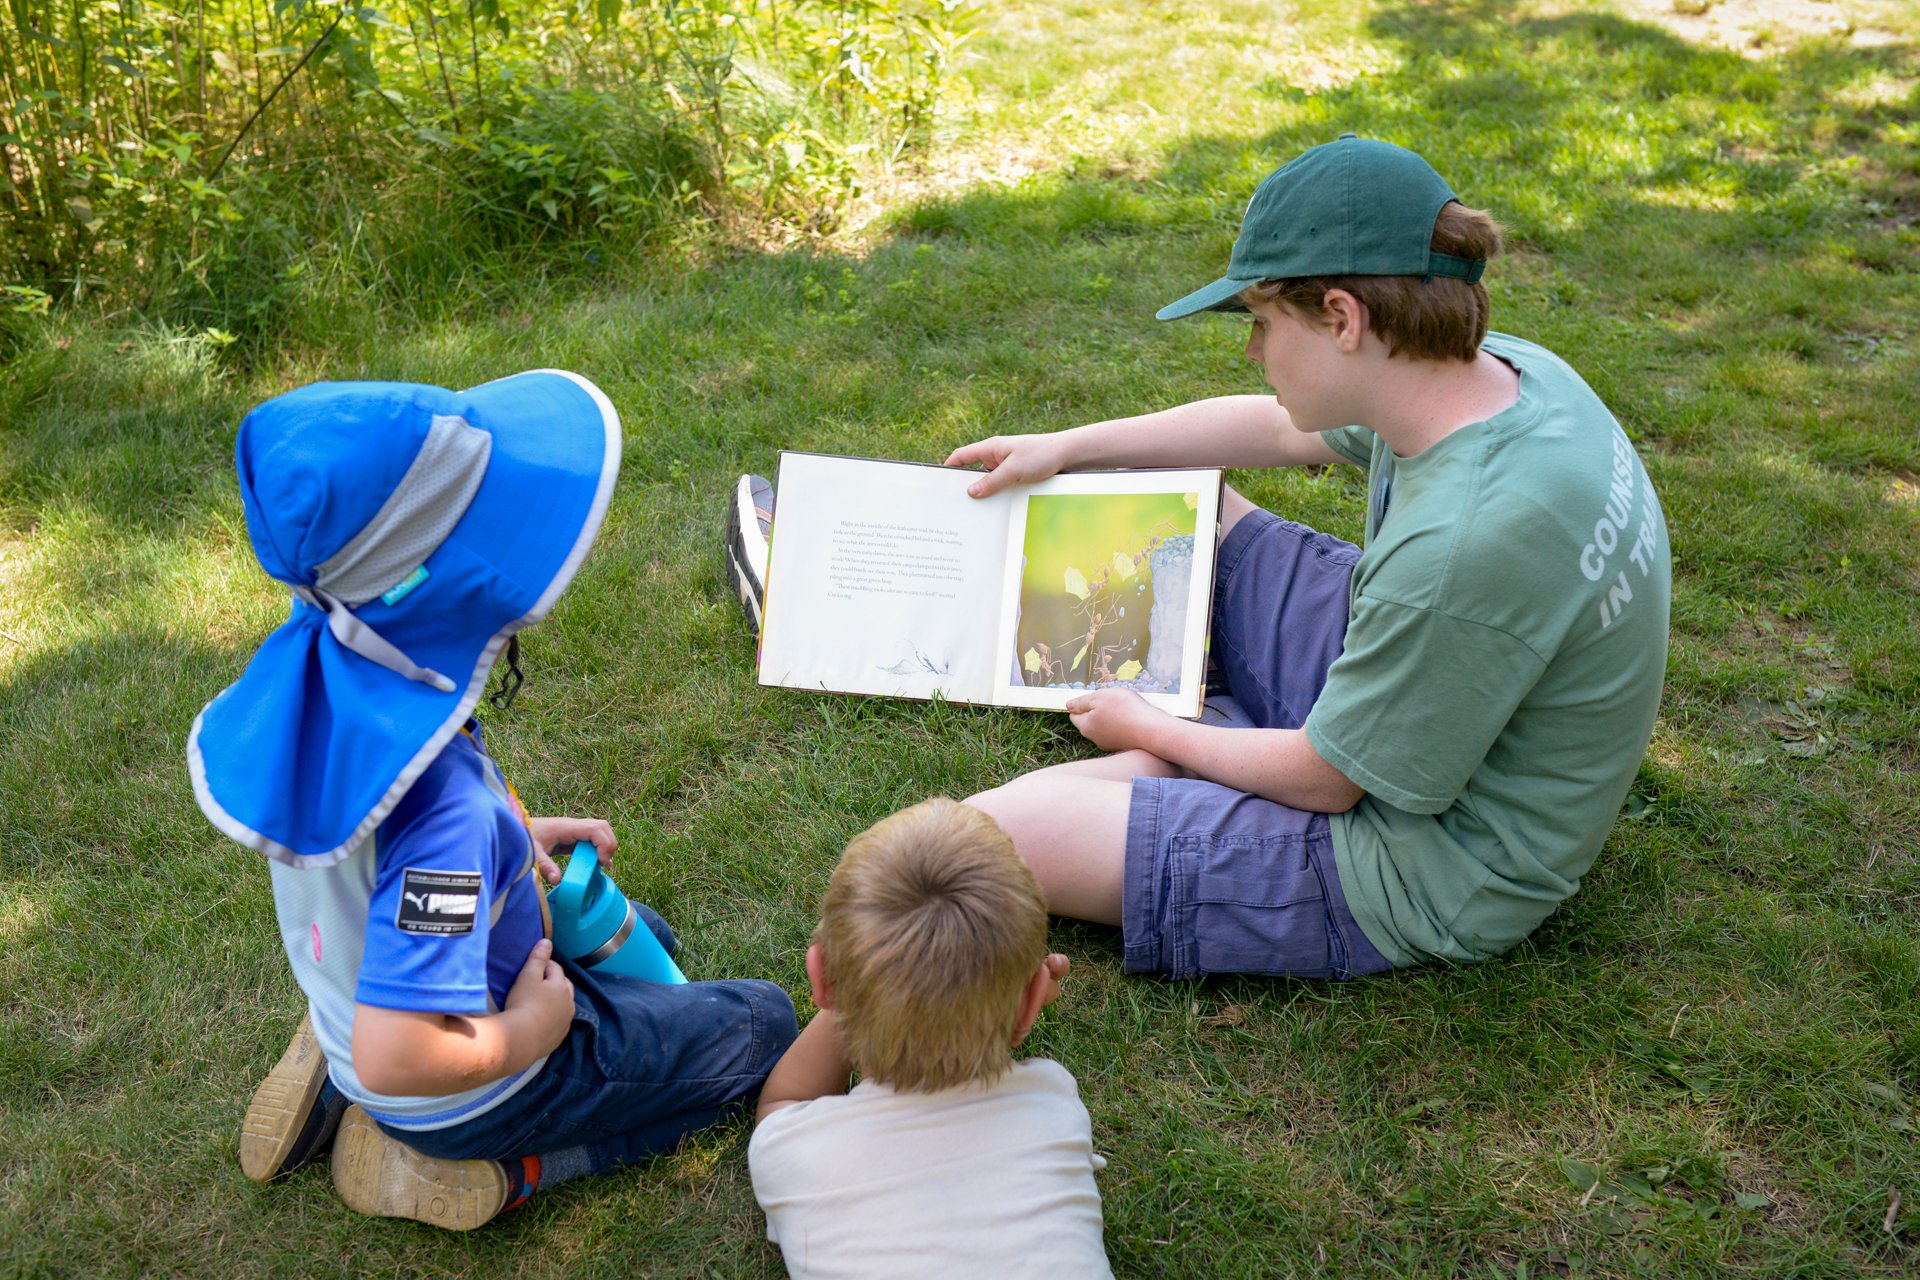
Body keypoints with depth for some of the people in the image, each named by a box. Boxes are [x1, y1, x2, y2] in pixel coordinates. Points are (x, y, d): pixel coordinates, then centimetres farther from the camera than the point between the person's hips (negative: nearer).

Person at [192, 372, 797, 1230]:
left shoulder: (313, 667, -16)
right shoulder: (442, 796, -41)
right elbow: (396, 1059, -39)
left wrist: (512, 840, 0)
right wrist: (527, 1030, -21)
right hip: (460, 1092, -7)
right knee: (763, 1022, 9)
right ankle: (491, 1167, 2)